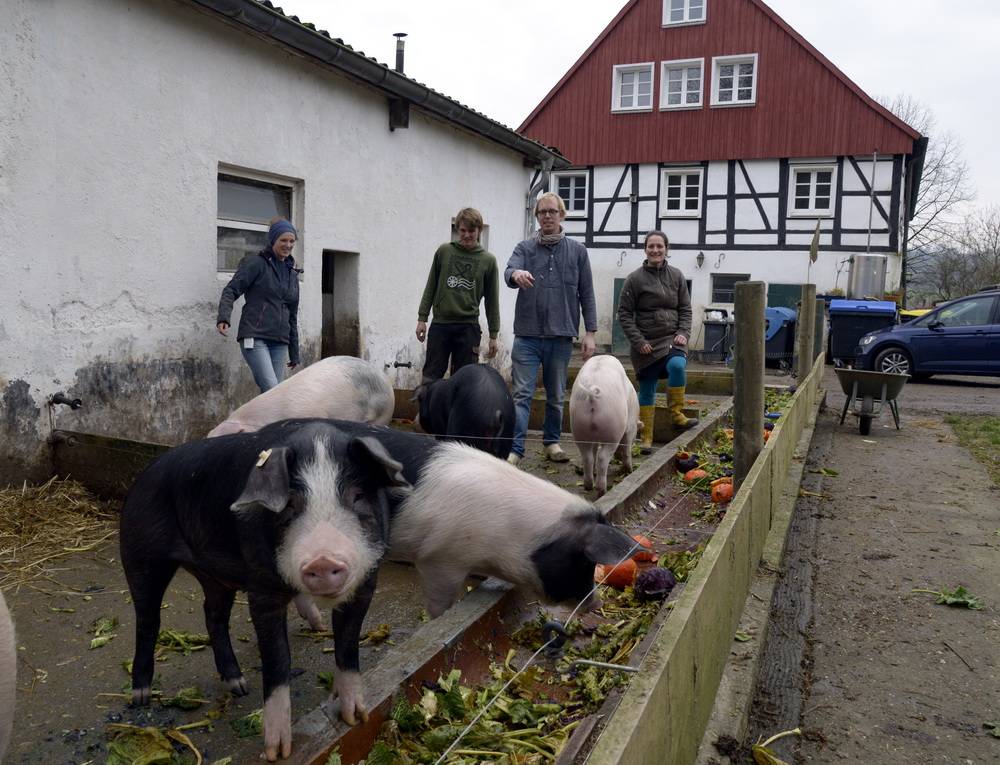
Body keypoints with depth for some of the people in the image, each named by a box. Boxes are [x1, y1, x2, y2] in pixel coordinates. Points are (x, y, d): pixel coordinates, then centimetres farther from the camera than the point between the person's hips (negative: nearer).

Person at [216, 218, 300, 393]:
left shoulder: (292, 273, 19)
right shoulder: (256, 263, 1)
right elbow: (231, 290, -7)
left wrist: (294, 354, 22)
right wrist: (223, 318, -26)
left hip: (279, 342, 6)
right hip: (255, 338, -6)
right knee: (271, 389, -19)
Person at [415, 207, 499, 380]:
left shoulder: (488, 260, 3)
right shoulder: (444, 251, 5)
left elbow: (492, 300, 6)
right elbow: (431, 286, 10)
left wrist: (493, 335, 4)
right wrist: (422, 318, 5)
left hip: (468, 327, -1)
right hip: (440, 324, 1)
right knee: (431, 378, 1)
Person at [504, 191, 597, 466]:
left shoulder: (577, 251, 7)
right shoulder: (525, 248, 6)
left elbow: (586, 294, 7)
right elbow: (509, 271, -14)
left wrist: (590, 332, 1)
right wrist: (516, 273, -39)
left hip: (561, 336, 1)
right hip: (527, 335, -1)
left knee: (556, 396, 12)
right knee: (521, 394, -5)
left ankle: (552, 441, 28)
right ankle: (514, 448, -4)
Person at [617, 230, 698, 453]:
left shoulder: (676, 275, 5)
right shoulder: (635, 278, -4)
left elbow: (685, 309, 10)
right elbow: (624, 313, -3)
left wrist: (683, 333, -6)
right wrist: (638, 341, -10)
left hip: (672, 339, 1)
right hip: (646, 344, -1)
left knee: (677, 366, -30)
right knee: (647, 391, 4)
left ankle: (677, 413, -11)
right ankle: (646, 438, 15)